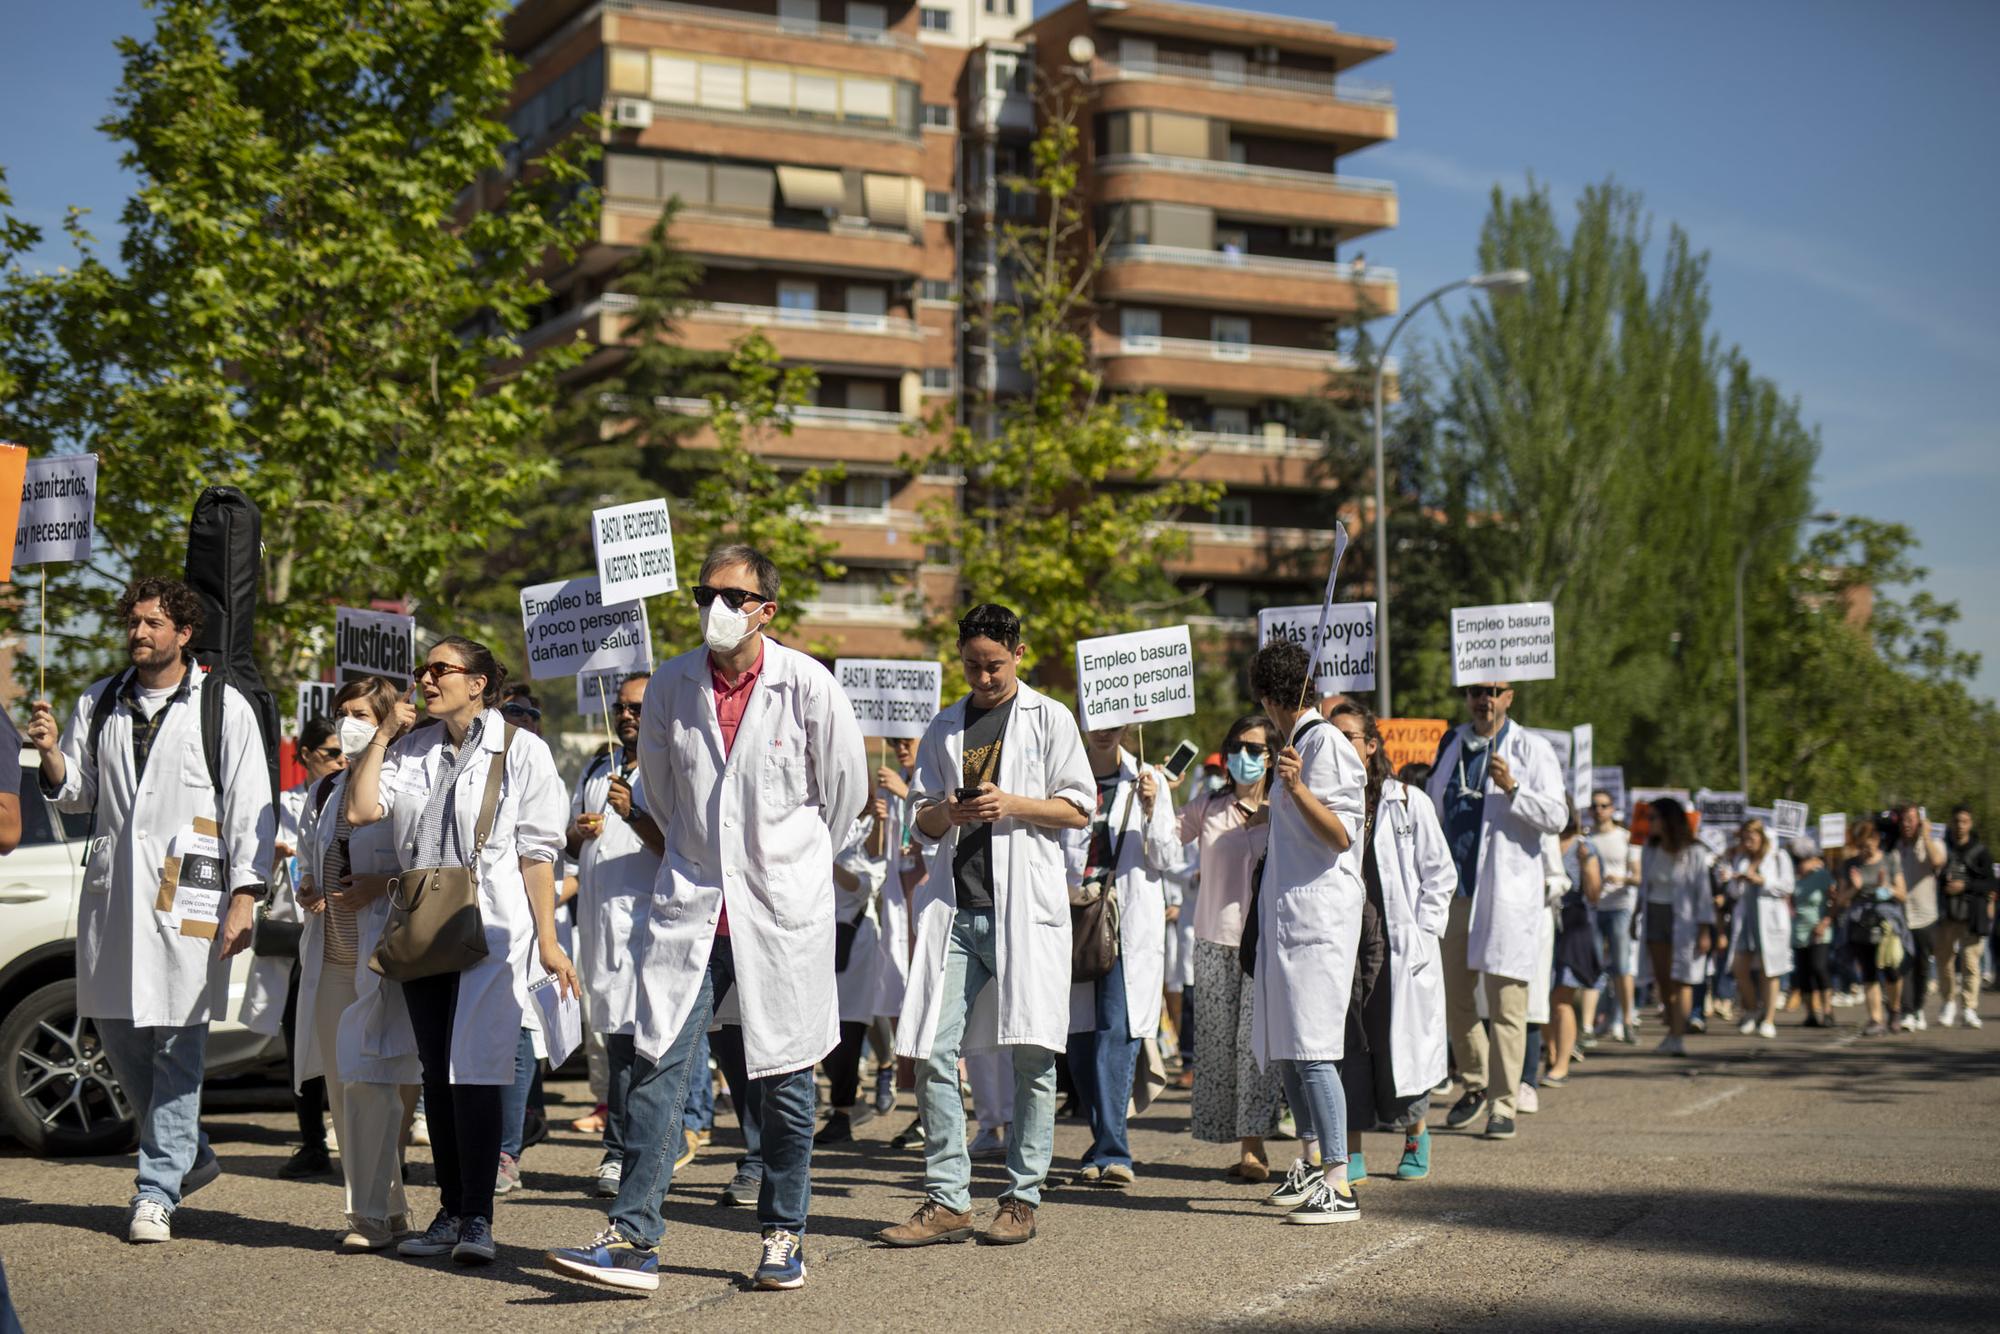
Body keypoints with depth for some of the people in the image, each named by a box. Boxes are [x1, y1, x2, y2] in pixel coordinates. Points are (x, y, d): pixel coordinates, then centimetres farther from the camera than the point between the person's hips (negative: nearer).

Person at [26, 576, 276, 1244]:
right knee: (117, 1031, 8)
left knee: (178, 1041, -5)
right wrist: (52, 753, -4)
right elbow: (76, 794, 18)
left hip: (188, 889, -5)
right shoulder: (99, 703, 14)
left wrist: (244, 898, -9)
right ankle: (189, 1154, 27)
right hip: (111, 886, 5)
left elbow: (250, 808, -2)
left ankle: (157, 1190, 2)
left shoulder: (224, 706, 0)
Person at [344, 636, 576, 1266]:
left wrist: (548, 940, -9)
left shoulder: (521, 750, -1)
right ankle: (451, 1210, 16)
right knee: (437, 1072, 8)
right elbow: (361, 810, 0)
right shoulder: (412, 749, 14)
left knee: (473, 1071, -10)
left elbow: (537, 853, -4)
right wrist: (384, 735, 1)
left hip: (491, 930, -5)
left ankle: (477, 1216, -5)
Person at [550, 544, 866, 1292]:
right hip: (691, 904, 2)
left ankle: (784, 1234, 20)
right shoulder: (670, 686, 1)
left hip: (782, 909, -2)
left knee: (785, 1078, 6)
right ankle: (633, 1238, -4)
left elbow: (846, 787, 6)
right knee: (656, 1067, -6)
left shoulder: (806, 685, -8)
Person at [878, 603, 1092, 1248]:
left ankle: (1023, 1199, 7)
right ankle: (947, 1200, 1)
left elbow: (1078, 808, 3)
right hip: (954, 905, 3)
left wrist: (1012, 805, -12)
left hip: (1024, 904, -3)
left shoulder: (1048, 718, 7)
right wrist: (944, 812, -4)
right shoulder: (944, 729, 17)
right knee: (933, 1050, -4)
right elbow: (922, 822, 18)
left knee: (1031, 1053, -2)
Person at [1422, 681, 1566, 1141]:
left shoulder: (1531, 749, -1)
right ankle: (1475, 1085, 29)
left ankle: (1502, 1105, -1)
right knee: (1452, 997, 11)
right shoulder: (1450, 744, 15)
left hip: (1508, 891, -5)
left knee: (1505, 1003, -5)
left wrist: (1511, 788, -21)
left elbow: (1556, 815, -8)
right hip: (1454, 890, 5)